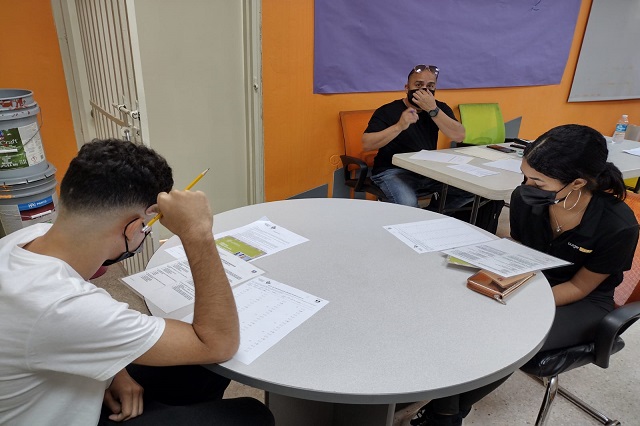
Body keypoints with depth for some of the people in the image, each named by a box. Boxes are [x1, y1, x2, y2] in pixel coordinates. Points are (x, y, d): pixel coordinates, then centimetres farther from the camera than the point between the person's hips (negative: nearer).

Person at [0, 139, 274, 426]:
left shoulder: (28, 237, -16)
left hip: (57, 397, 7)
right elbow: (219, 345, -33)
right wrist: (198, 233, -36)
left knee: (209, 370, 13)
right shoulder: (63, 308, -41)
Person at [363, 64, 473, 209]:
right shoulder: (387, 111, -3)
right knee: (407, 204, -35)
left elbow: (459, 136, -7)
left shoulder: (440, 108, 9)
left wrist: (433, 110, -17)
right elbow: (366, 144, -15)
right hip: (393, 171, -5)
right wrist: (399, 126, -25)